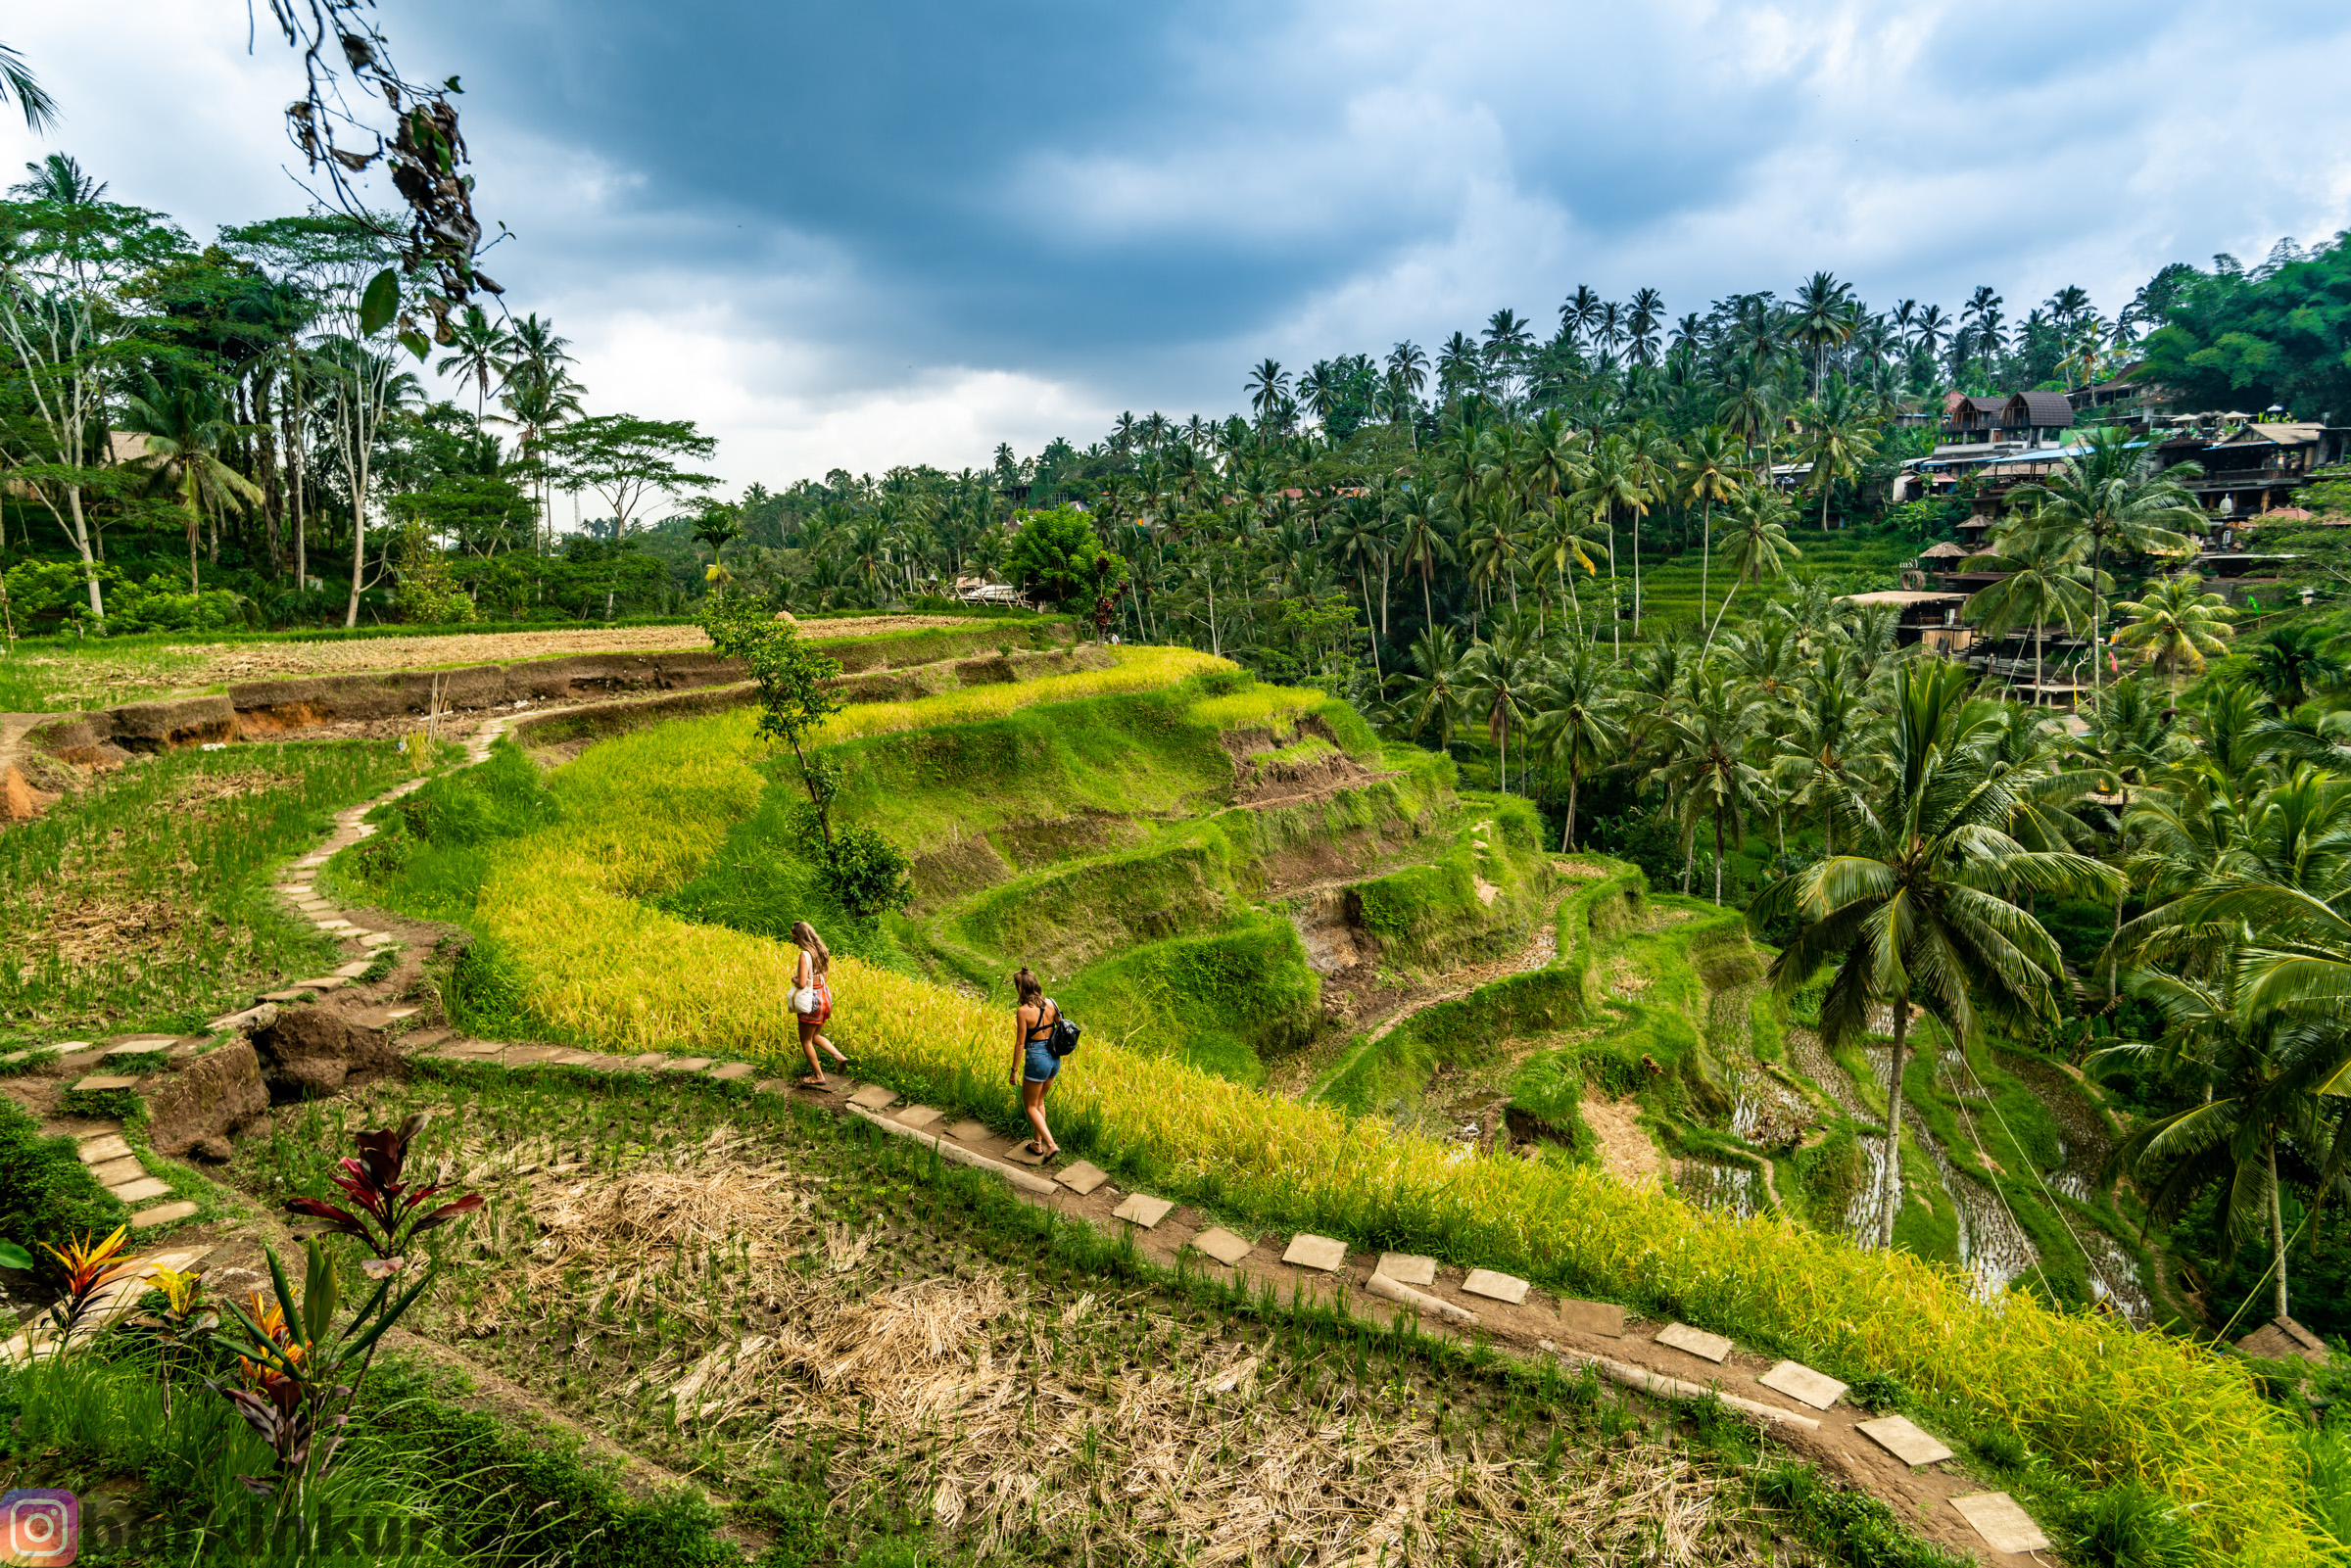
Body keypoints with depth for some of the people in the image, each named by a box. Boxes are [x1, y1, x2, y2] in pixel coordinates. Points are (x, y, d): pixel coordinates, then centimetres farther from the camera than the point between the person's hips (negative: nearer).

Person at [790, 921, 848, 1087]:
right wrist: (800, 975, 10)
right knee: (814, 1036, 24)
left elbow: (802, 983, -26)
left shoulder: (805, 955, -21)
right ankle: (839, 1056, 7)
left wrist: (794, 979, -5)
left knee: (806, 1041, 11)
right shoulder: (822, 951, 4)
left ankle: (818, 1077, 18)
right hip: (824, 997, 8)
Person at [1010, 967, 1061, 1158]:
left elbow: (1020, 1042, -14)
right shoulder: (1051, 1003, -2)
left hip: (1036, 1059, -6)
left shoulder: (1023, 1011, -18)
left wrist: (1014, 1069, -6)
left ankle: (1051, 1144, 1)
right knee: (1039, 1102, 25)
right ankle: (1038, 1143, 34)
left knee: (1030, 1106, 12)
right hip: (1054, 1058, 7)